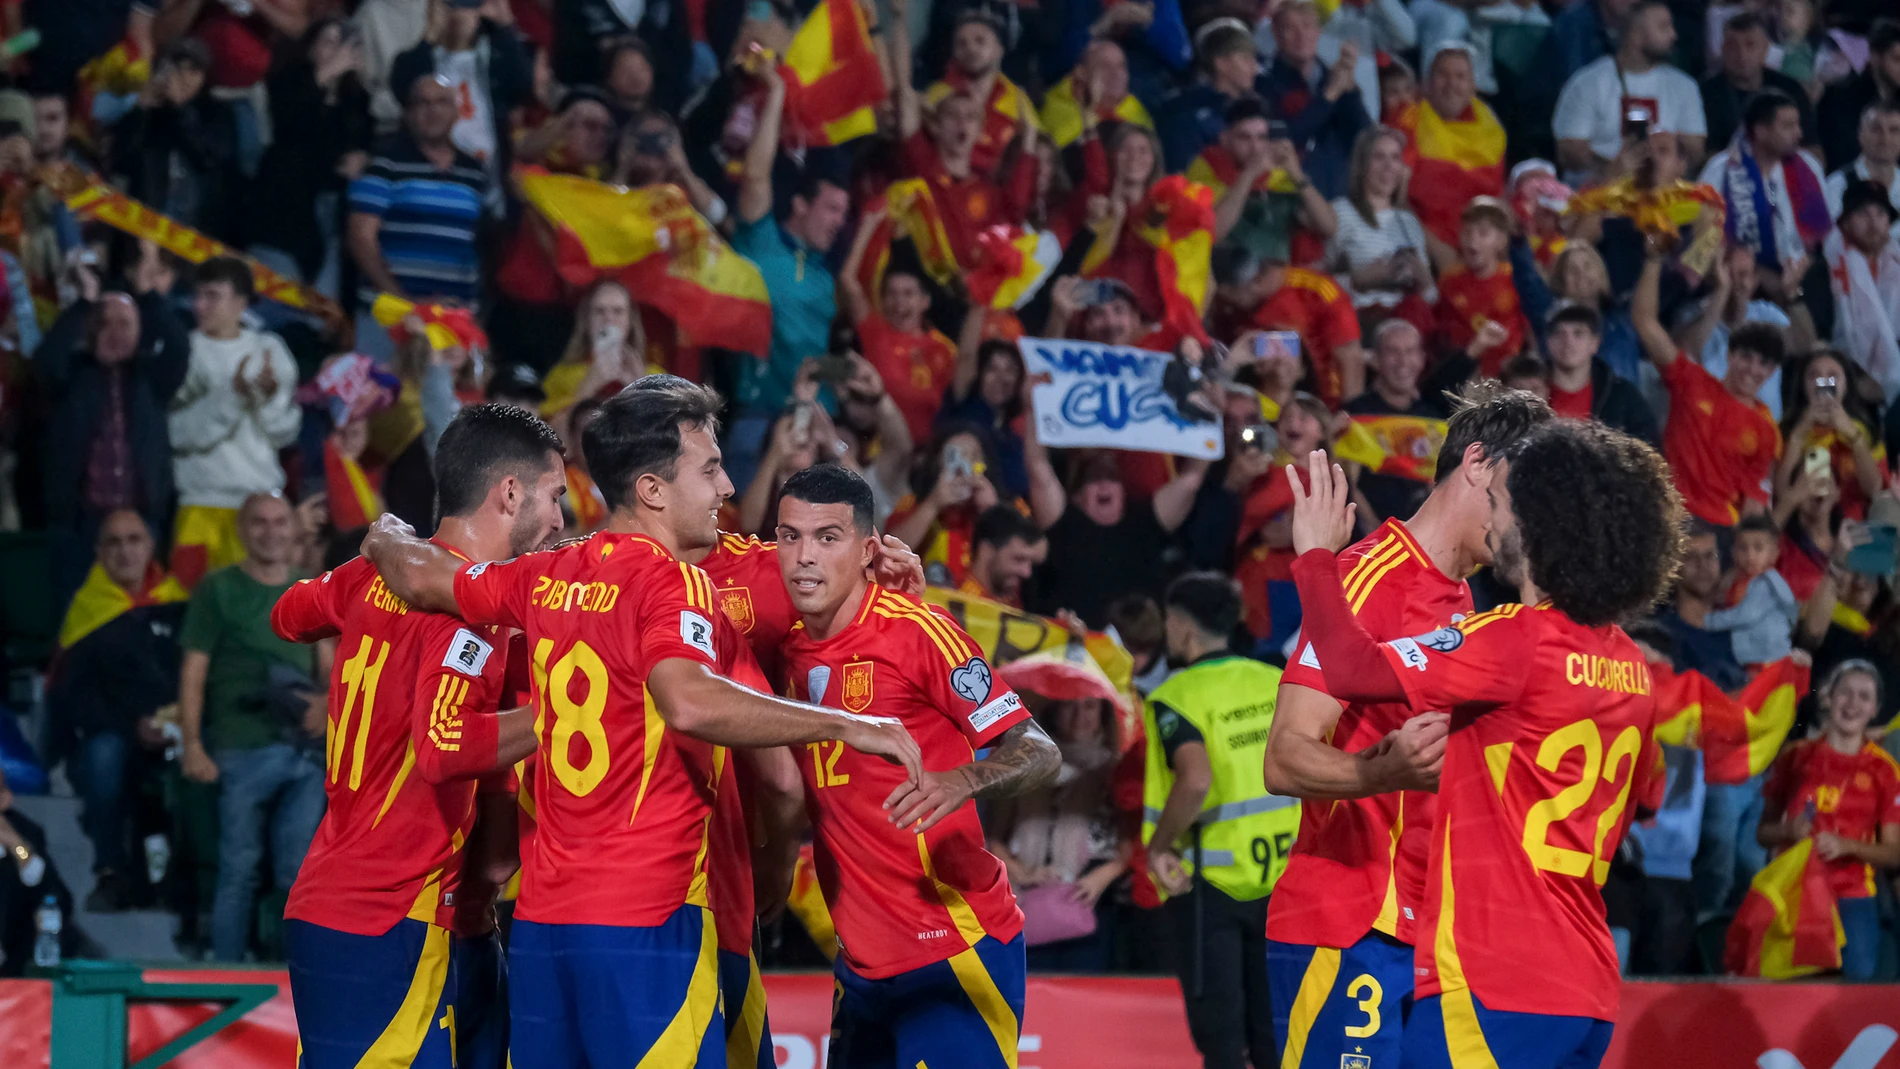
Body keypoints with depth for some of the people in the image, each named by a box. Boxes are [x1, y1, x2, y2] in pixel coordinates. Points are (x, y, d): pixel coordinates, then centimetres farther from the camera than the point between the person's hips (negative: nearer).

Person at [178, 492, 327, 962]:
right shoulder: (219, 590, 3)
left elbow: (329, 662, 20)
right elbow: (193, 671, -1)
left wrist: (327, 702, -2)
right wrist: (192, 744, -9)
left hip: (304, 747, 4)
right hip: (241, 748, -4)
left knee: (299, 872, 3)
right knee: (238, 870, -2)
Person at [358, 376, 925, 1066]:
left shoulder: (548, 578, 10)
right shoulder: (671, 582, -13)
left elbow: (423, 578, 26)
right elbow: (690, 701, -31)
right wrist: (845, 726, -28)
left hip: (540, 917, 8)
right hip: (646, 918, -8)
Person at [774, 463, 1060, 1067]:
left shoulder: (916, 632, -12)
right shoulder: (790, 646, 7)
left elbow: (1039, 754, -15)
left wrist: (962, 781, -33)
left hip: (953, 953, -7)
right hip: (862, 961, 7)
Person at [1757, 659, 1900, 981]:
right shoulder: (1796, 757, 7)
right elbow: (1764, 832, 13)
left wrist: (1845, 846, -14)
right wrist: (1789, 831, -9)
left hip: (1852, 902, -1)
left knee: (1859, 977, -14)